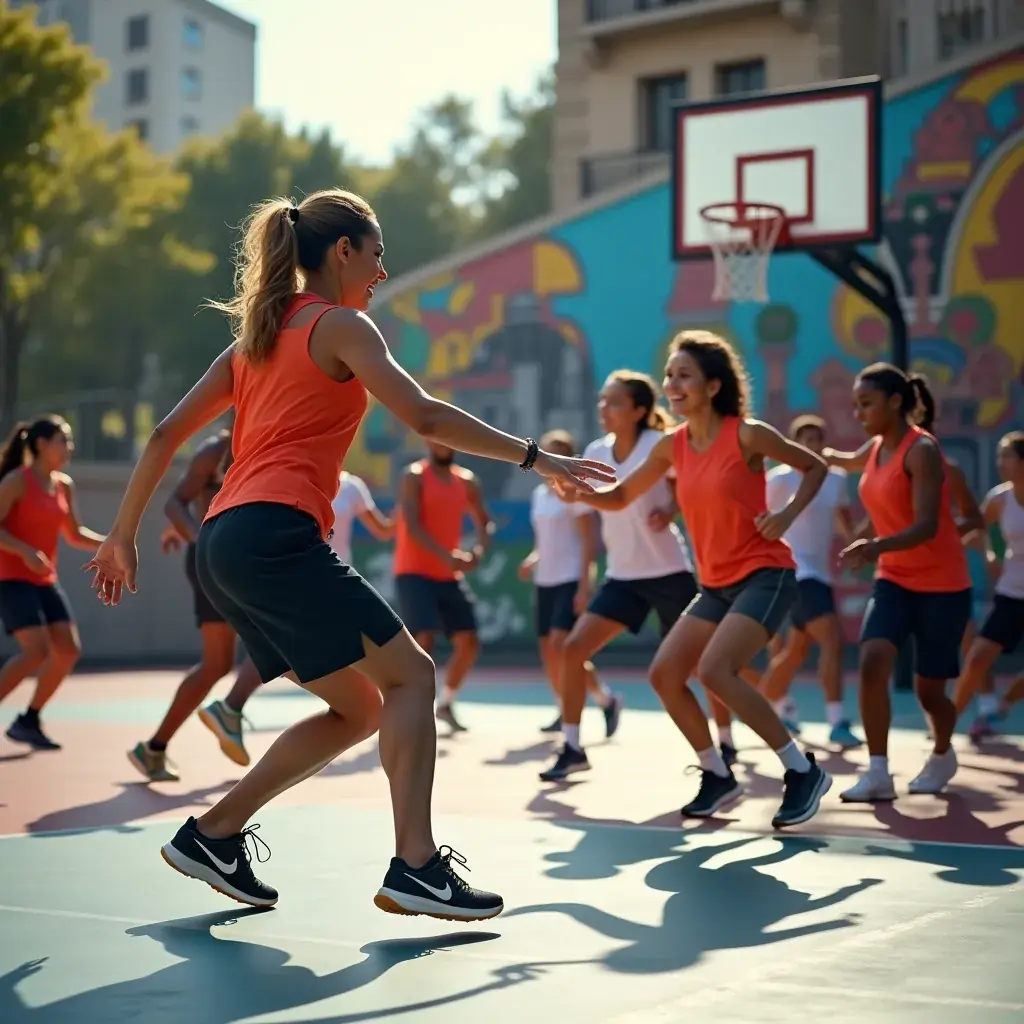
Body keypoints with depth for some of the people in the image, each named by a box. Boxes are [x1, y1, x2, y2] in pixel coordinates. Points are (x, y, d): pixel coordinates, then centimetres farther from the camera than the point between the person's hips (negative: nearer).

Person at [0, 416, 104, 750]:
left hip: (46, 582, 8)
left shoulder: (64, 485, 11)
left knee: (68, 650, 0)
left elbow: (75, 535, 18)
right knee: (37, 651, -20)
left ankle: (28, 721, 11)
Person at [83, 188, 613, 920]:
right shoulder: (341, 326, 1)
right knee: (409, 674, -7)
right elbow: (424, 416, -12)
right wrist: (535, 457, -8)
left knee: (359, 708, 12)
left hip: (224, 540, 8)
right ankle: (416, 867, -18)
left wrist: (123, 536, 24)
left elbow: (167, 434, 21)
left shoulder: (259, 334, 23)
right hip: (277, 533, -8)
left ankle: (213, 835, 13)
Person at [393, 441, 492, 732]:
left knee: (469, 643, 5)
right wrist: (446, 556, -30)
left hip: (450, 576, 7)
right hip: (414, 573, -7)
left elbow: (484, 522, 17)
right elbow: (412, 526, -18)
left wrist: (479, 551, -6)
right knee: (423, 641, -19)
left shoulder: (466, 481, 10)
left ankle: (445, 705, 25)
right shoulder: (414, 476, -8)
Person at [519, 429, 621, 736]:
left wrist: (584, 585, -19)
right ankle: (565, 711, 19)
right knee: (548, 650, 6)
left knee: (560, 645, -17)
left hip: (571, 581, -8)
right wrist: (532, 560, 3)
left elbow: (589, 541, -13)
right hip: (545, 581, 8)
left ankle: (607, 700, -3)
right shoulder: (539, 494, 13)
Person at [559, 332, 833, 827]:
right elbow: (620, 496, 12)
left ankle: (803, 771, -12)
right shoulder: (671, 445, 3)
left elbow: (815, 468, -1)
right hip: (716, 583, 7)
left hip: (765, 574, -7)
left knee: (713, 670, -24)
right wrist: (578, 491, -9)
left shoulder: (747, 435, -13)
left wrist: (786, 516, -17)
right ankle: (718, 775, 17)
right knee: (664, 672, 0)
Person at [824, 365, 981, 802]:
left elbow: (926, 526, -30)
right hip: (894, 580, 6)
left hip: (942, 585, -6)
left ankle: (943, 756, 37)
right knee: (872, 663, -19)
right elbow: (850, 462, 33)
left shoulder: (922, 450, -19)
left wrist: (876, 547, -43)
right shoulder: (876, 450, 4)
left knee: (928, 689, 5)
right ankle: (878, 773, -16)